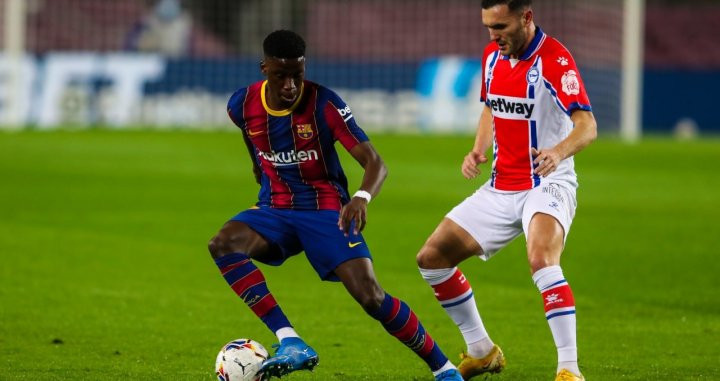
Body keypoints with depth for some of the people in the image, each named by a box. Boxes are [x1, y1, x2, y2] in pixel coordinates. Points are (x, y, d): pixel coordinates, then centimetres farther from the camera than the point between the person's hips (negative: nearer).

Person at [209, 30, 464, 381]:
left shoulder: (324, 105, -17)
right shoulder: (243, 105, -6)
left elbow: (375, 163, -22)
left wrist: (362, 197, -43)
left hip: (326, 210, -4)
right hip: (274, 209, 4)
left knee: (371, 297, -18)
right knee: (223, 245, -28)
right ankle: (291, 344, -32)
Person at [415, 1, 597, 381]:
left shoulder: (554, 59, -18)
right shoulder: (492, 55, 5)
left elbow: (587, 125, -27)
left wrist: (559, 151, -47)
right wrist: (477, 150, 4)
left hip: (547, 184, -8)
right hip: (500, 188, 8)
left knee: (541, 259, -35)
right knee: (432, 257, 6)